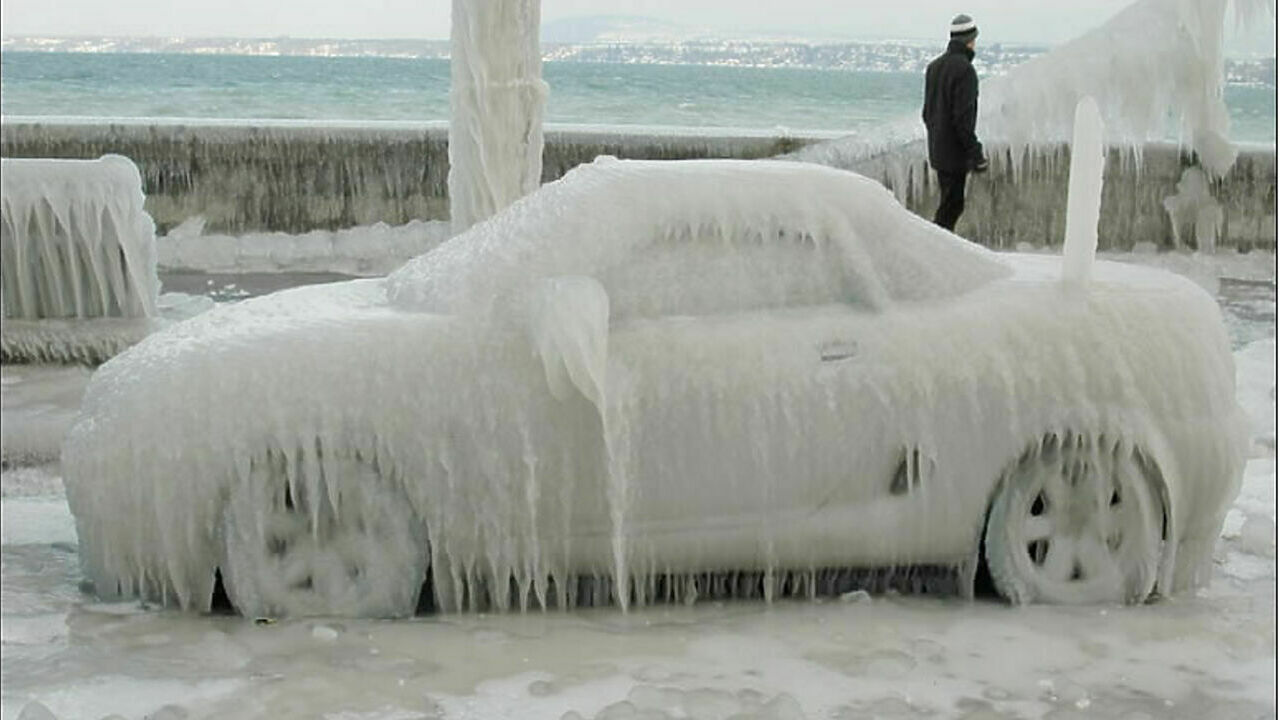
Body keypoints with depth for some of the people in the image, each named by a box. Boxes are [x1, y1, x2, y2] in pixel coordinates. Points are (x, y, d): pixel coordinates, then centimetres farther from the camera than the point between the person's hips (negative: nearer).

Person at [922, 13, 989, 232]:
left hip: (937, 150, 9)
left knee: (950, 200, 16)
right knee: (952, 204, -4)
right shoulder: (964, 69, -16)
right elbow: (963, 116, -20)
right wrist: (975, 151, -17)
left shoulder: (934, 66, 11)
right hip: (955, 151, -9)